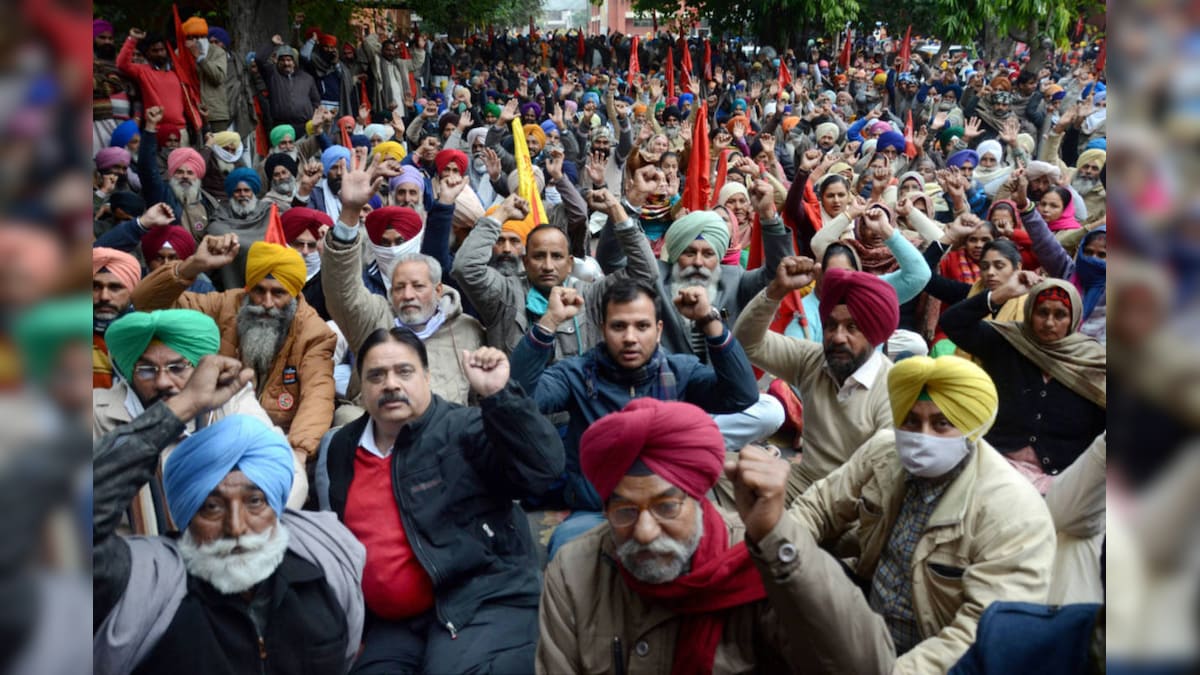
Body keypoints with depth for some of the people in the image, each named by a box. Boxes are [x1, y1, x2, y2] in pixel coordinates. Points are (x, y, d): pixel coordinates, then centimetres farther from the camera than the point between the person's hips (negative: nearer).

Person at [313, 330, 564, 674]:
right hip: (392, 623, 6)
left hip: (483, 603, -5)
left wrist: (499, 394, -31)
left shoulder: (463, 430, -8)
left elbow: (542, 468, -22)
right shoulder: (338, 450, 11)